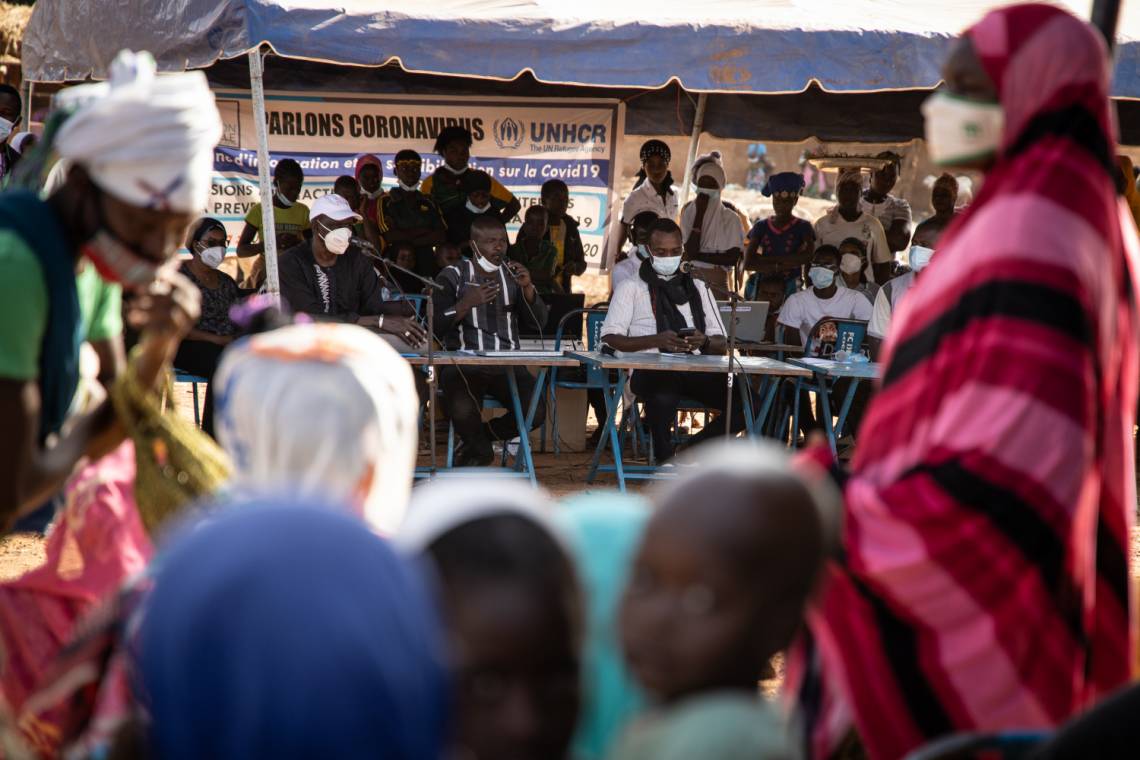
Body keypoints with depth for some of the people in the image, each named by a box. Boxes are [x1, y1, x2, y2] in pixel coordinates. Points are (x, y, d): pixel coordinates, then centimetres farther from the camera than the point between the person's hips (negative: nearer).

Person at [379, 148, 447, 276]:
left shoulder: (429, 202, 14)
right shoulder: (386, 201, 5)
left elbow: (442, 236, 2)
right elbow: (389, 237, -8)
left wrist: (405, 237, -6)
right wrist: (422, 231, -1)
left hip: (427, 264, 3)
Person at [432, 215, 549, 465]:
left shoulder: (513, 275, 16)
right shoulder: (453, 276, 6)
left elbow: (539, 322, 6)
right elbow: (435, 325, -5)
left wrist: (527, 287, -10)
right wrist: (467, 303, -19)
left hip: (507, 364, 4)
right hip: (463, 363, -4)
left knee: (536, 412, -21)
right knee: (463, 411, -34)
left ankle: (477, 440, 8)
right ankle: (480, 448, 4)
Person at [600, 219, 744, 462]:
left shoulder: (698, 288, 25)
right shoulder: (631, 289, 13)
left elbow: (721, 344, 18)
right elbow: (609, 339, 0)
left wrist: (704, 342, -8)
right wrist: (656, 340, -13)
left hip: (696, 369, 4)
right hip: (651, 368, -4)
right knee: (663, 396, -41)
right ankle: (665, 460, -14)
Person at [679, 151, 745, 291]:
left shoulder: (730, 217, -3)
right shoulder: (688, 210, 1)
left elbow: (733, 258, -9)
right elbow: (690, 251, -9)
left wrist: (699, 256, -11)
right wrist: (700, 214, -11)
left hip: (717, 281, -1)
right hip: (690, 278, 1)